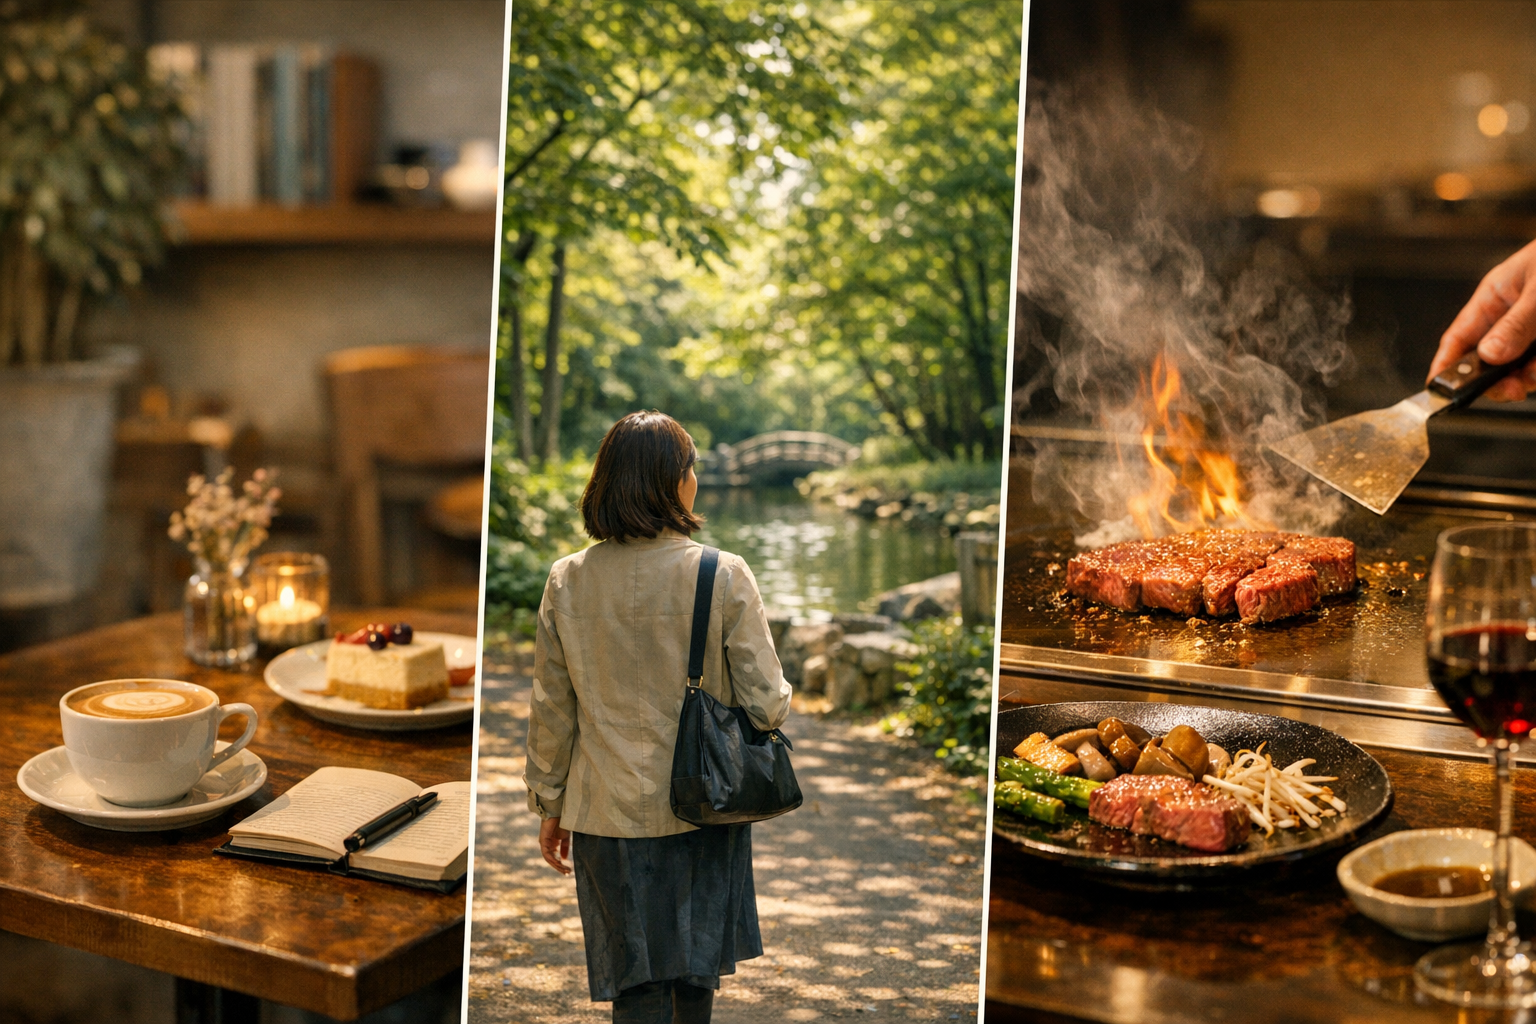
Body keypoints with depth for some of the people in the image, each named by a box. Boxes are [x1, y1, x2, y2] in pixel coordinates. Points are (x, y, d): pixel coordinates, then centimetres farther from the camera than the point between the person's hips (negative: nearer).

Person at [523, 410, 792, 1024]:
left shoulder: (567, 581, -5)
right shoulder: (724, 577, -12)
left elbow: (551, 712, 1)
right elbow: (767, 706, -11)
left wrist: (550, 807, 13)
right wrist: (778, 698, 12)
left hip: (609, 814, 1)